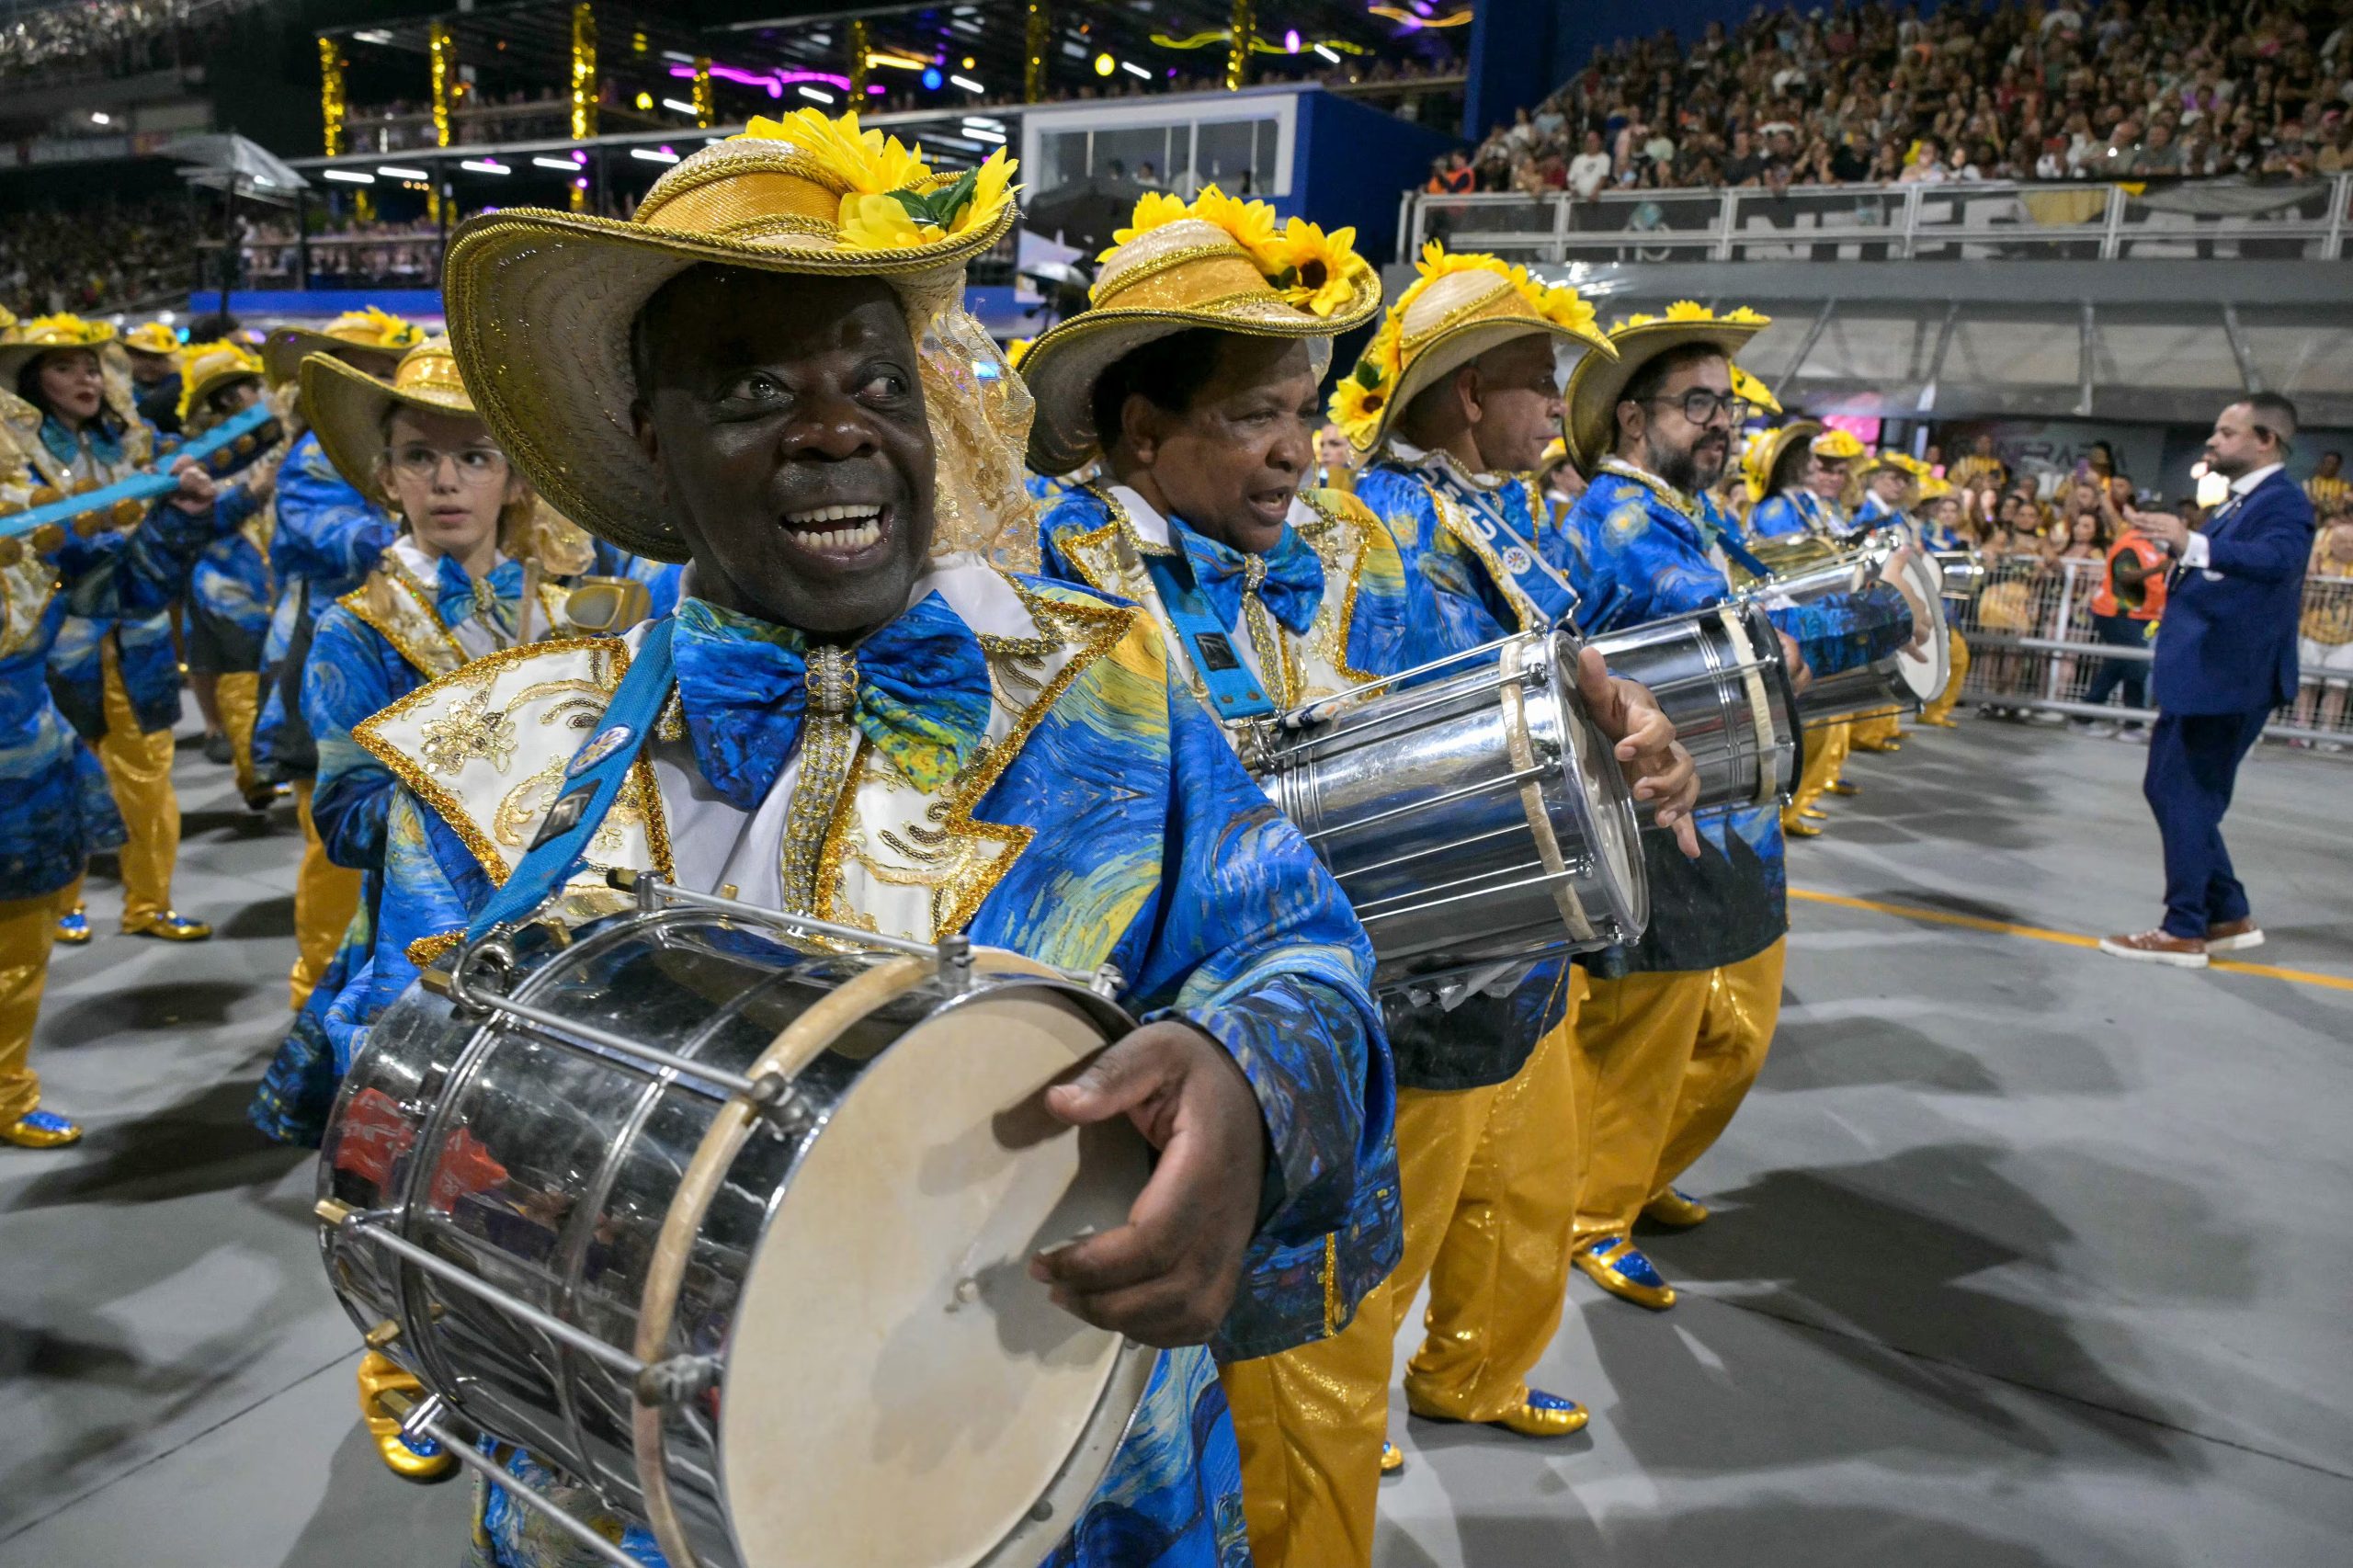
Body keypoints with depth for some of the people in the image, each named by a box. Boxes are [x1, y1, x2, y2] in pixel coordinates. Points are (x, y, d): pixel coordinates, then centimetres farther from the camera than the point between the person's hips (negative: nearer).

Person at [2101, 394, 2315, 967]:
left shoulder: (2284, 501, -14)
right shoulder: (2239, 503, 16)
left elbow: (2278, 556, -36)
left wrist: (2193, 544, -49)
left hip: (2226, 679, -10)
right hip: (2196, 677, 10)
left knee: (2188, 797, -4)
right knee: (2169, 789, 15)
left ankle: (2184, 931, 5)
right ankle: (2230, 916, 25)